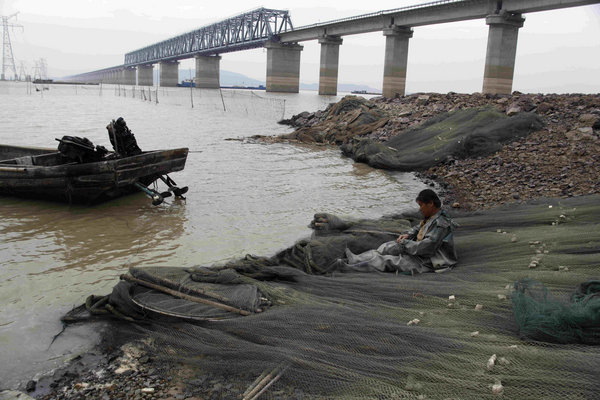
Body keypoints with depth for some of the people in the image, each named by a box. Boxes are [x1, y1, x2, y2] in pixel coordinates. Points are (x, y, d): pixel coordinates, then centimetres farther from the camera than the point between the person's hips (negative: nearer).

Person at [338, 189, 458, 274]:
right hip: (419, 253, 9)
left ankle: (351, 268, -13)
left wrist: (405, 243, -17)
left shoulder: (441, 224, -24)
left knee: (390, 261, -14)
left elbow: (426, 247, -30)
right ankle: (357, 259, -3)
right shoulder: (431, 217, 8)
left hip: (427, 263, -9)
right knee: (388, 247, -1)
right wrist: (408, 235, 4)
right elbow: (418, 229, 26)